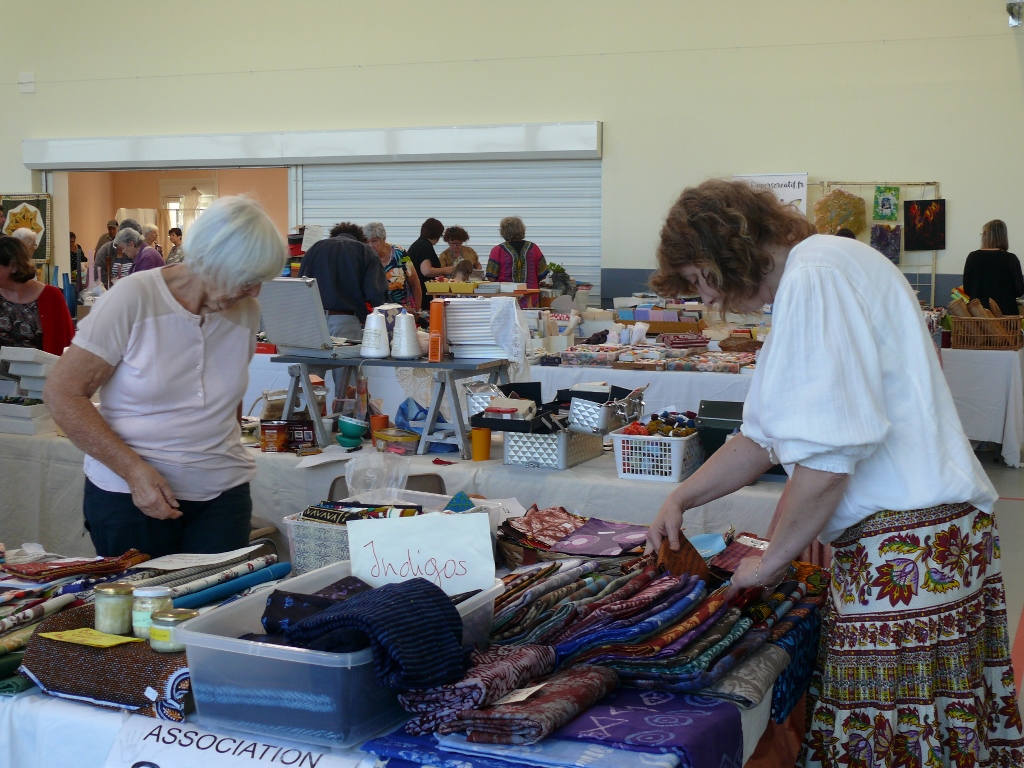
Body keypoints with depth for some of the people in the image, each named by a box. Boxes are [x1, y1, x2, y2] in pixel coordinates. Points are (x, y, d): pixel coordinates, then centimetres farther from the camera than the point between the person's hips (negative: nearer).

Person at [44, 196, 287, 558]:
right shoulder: (133, 300, -12)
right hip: (129, 496, -4)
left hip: (222, 496, 4)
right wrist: (133, 469, -19)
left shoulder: (246, 312, 4)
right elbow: (62, 393, -12)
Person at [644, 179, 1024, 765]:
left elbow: (830, 452, -20)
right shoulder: (815, 273, 21)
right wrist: (682, 499, 22)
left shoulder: (815, 276, -13)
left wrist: (773, 558, -8)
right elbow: (767, 436, 27)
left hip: (907, 545, -10)